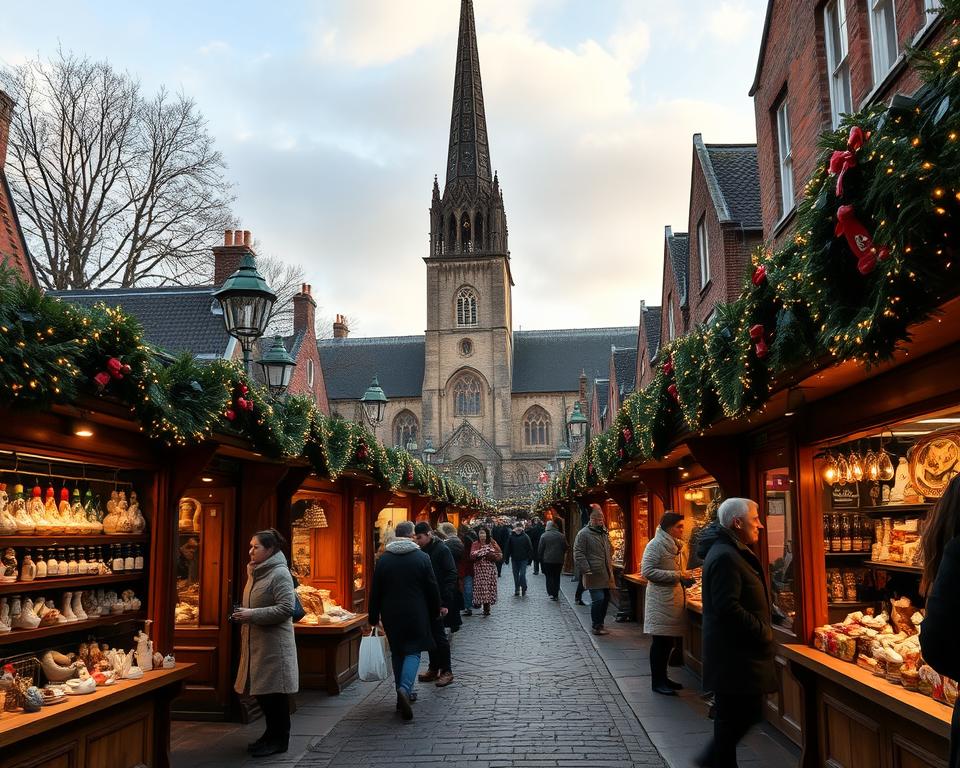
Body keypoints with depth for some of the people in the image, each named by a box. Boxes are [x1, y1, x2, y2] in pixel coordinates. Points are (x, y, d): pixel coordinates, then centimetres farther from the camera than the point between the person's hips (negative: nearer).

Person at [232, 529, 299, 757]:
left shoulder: (280, 574, -14)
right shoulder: (255, 572, 12)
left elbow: (286, 608, -21)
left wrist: (252, 614, -22)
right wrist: (242, 613, 6)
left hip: (274, 644, -8)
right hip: (255, 642, 9)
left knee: (274, 692, 0)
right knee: (260, 690, 15)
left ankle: (279, 739, 13)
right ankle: (271, 734, 29)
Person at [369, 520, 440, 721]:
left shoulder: (383, 559, 0)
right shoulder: (422, 557, -6)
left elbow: (375, 591, 2)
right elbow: (432, 589, -2)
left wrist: (374, 616, 10)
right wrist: (435, 613, 10)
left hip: (391, 615, 3)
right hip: (416, 614, -3)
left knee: (397, 653, 14)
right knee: (413, 651, 3)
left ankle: (403, 696, 18)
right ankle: (404, 688, -19)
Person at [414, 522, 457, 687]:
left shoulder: (442, 550, -12)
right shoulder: (423, 551, 9)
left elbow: (451, 575, -15)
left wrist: (445, 602, -19)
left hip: (438, 602, -7)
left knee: (439, 636, -1)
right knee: (430, 635, 12)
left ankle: (446, 672, 9)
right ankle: (433, 669, 23)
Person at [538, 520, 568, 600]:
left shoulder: (544, 536, -7)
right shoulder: (561, 536, 1)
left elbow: (540, 549, -5)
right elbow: (565, 548, 7)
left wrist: (540, 559, 6)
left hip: (547, 560, -3)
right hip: (559, 560, 3)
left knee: (549, 576, 6)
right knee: (556, 577, 11)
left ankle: (551, 593, -7)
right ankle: (556, 595, 12)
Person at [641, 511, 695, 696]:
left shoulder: (678, 545, 14)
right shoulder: (655, 545, -12)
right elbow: (647, 571, -20)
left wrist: (686, 578, 6)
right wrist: (677, 575, -21)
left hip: (674, 598, 8)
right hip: (660, 599, -8)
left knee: (669, 641, 13)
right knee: (660, 641, -2)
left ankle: (663, 677, 25)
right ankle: (657, 682, 7)